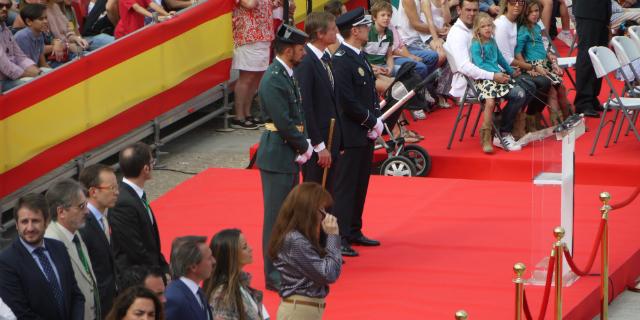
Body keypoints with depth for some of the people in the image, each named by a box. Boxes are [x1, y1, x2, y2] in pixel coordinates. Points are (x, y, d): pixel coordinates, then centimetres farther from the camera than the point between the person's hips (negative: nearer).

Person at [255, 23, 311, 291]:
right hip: (277, 157, -10)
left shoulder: (287, 75, 10)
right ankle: (274, 276, 3)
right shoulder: (273, 81, -21)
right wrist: (304, 147, -9)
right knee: (276, 216, -3)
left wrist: (304, 145, 1)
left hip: (291, 155, 10)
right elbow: (284, 123, -22)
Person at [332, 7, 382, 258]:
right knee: (344, 187, -5)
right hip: (351, 135, -9)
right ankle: (339, 238, -2)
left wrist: (376, 120, 1)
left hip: (366, 134, 9)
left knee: (360, 185, 15)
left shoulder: (359, 57, 12)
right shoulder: (341, 61, -18)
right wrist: (373, 122, -14)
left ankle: (354, 232, 25)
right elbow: (348, 101, -22)